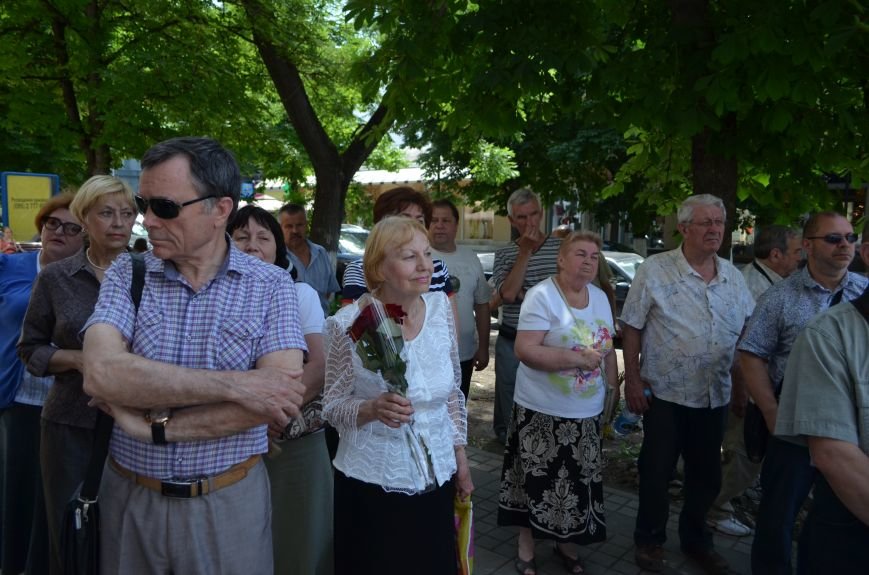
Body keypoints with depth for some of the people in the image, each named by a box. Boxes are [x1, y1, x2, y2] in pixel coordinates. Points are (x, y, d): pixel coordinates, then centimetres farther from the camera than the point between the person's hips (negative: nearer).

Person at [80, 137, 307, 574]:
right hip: (129, 499, 2)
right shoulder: (127, 275, -3)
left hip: (229, 503, -1)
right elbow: (101, 374, -19)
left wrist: (156, 425, -18)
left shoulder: (270, 286, -8)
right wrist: (233, 384, -24)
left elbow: (280, 399, -19)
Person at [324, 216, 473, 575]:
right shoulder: (349, 323, -17)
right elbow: (332, 407, -8)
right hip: (372, 484, -4)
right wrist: (373, 408, -27)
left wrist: (460, 458, 9)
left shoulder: (440, 307, -4)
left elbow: (452, 390, 7)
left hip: (437, 478, 4)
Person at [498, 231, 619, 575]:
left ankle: (567, 543, 35)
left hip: (587, 413, 6)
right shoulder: (541, 295, -14)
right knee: (537, 481, 7)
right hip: (543, 411, -6)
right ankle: (526, 546, 27)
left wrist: (614, 390, 13)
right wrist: (575, 357, -26)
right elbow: (524, 350, -22)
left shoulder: (601, 298, 7)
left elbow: (607, 350, 16)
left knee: (579, 482, 15)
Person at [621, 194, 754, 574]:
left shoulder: (733, 276, 5)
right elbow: (631, 327, -8)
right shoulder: (655, 270, -10)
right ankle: (649, 539, 29)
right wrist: (632, 380, -11)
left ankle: (695, 540, 37)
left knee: (707, 475, 16)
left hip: (715, 396, 5)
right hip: (665, 393, -4)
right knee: (656, 471, 8)